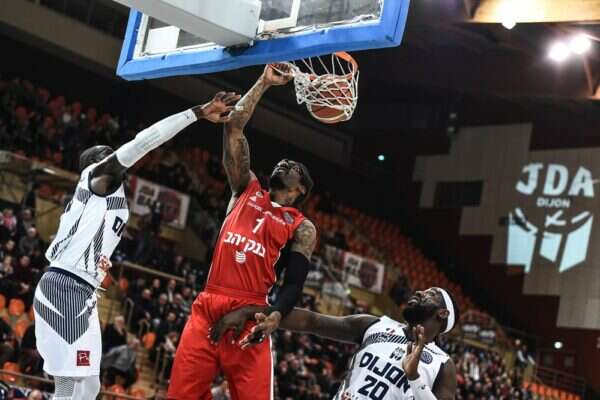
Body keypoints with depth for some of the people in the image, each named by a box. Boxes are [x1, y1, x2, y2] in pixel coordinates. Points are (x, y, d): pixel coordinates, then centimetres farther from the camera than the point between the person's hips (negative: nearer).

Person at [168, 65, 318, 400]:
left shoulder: (302, 229, 12)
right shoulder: (247, 190, 21)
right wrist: (264, 83, 18)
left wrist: (274, 316, -18)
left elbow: (294, 284, 2)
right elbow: (234, 127, 17)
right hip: (207, 308, 3)